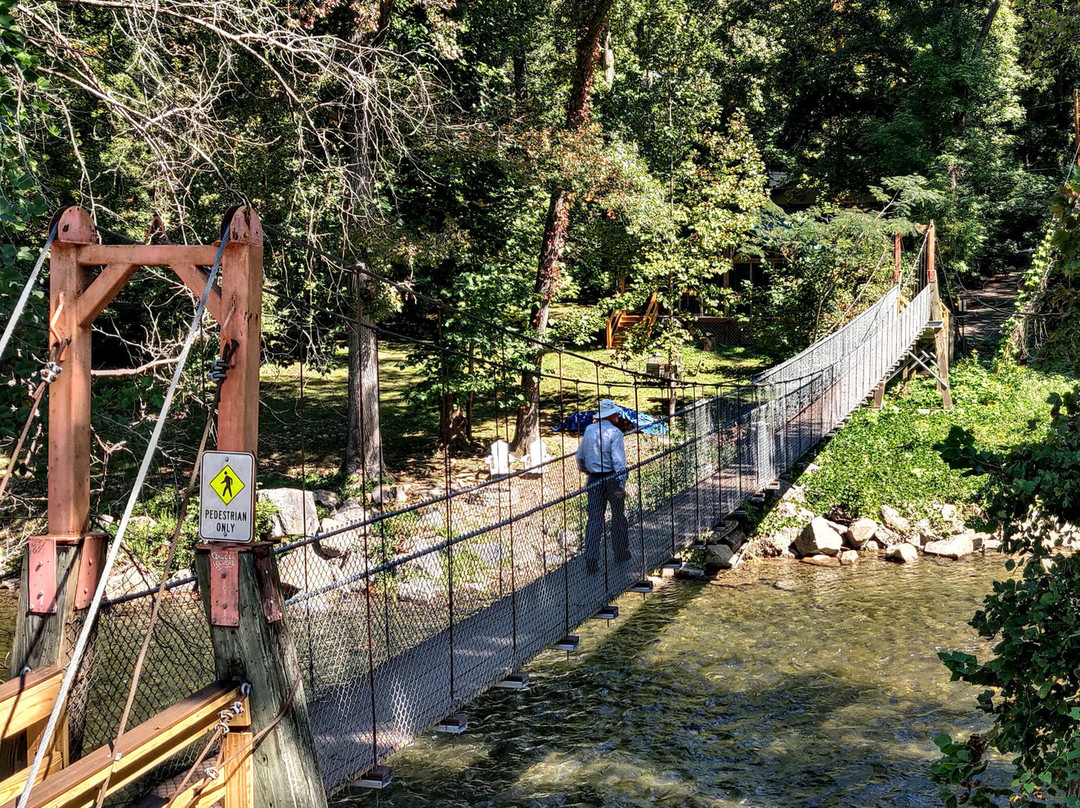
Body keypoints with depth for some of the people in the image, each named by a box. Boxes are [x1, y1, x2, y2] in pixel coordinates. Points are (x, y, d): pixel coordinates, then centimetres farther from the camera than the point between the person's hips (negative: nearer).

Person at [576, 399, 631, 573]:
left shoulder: (589, 430, 7)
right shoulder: (615, 432, -11)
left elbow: (580, 457, 15)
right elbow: (618, 460, -18)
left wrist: (586, 470, 34)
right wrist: (621, 484, -18)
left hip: (594, 479, 4)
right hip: (612, 478, -4)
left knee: (594, 518, 2)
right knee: (618, 516, 13)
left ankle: (591, 559, -7)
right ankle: (621, 552, 24)